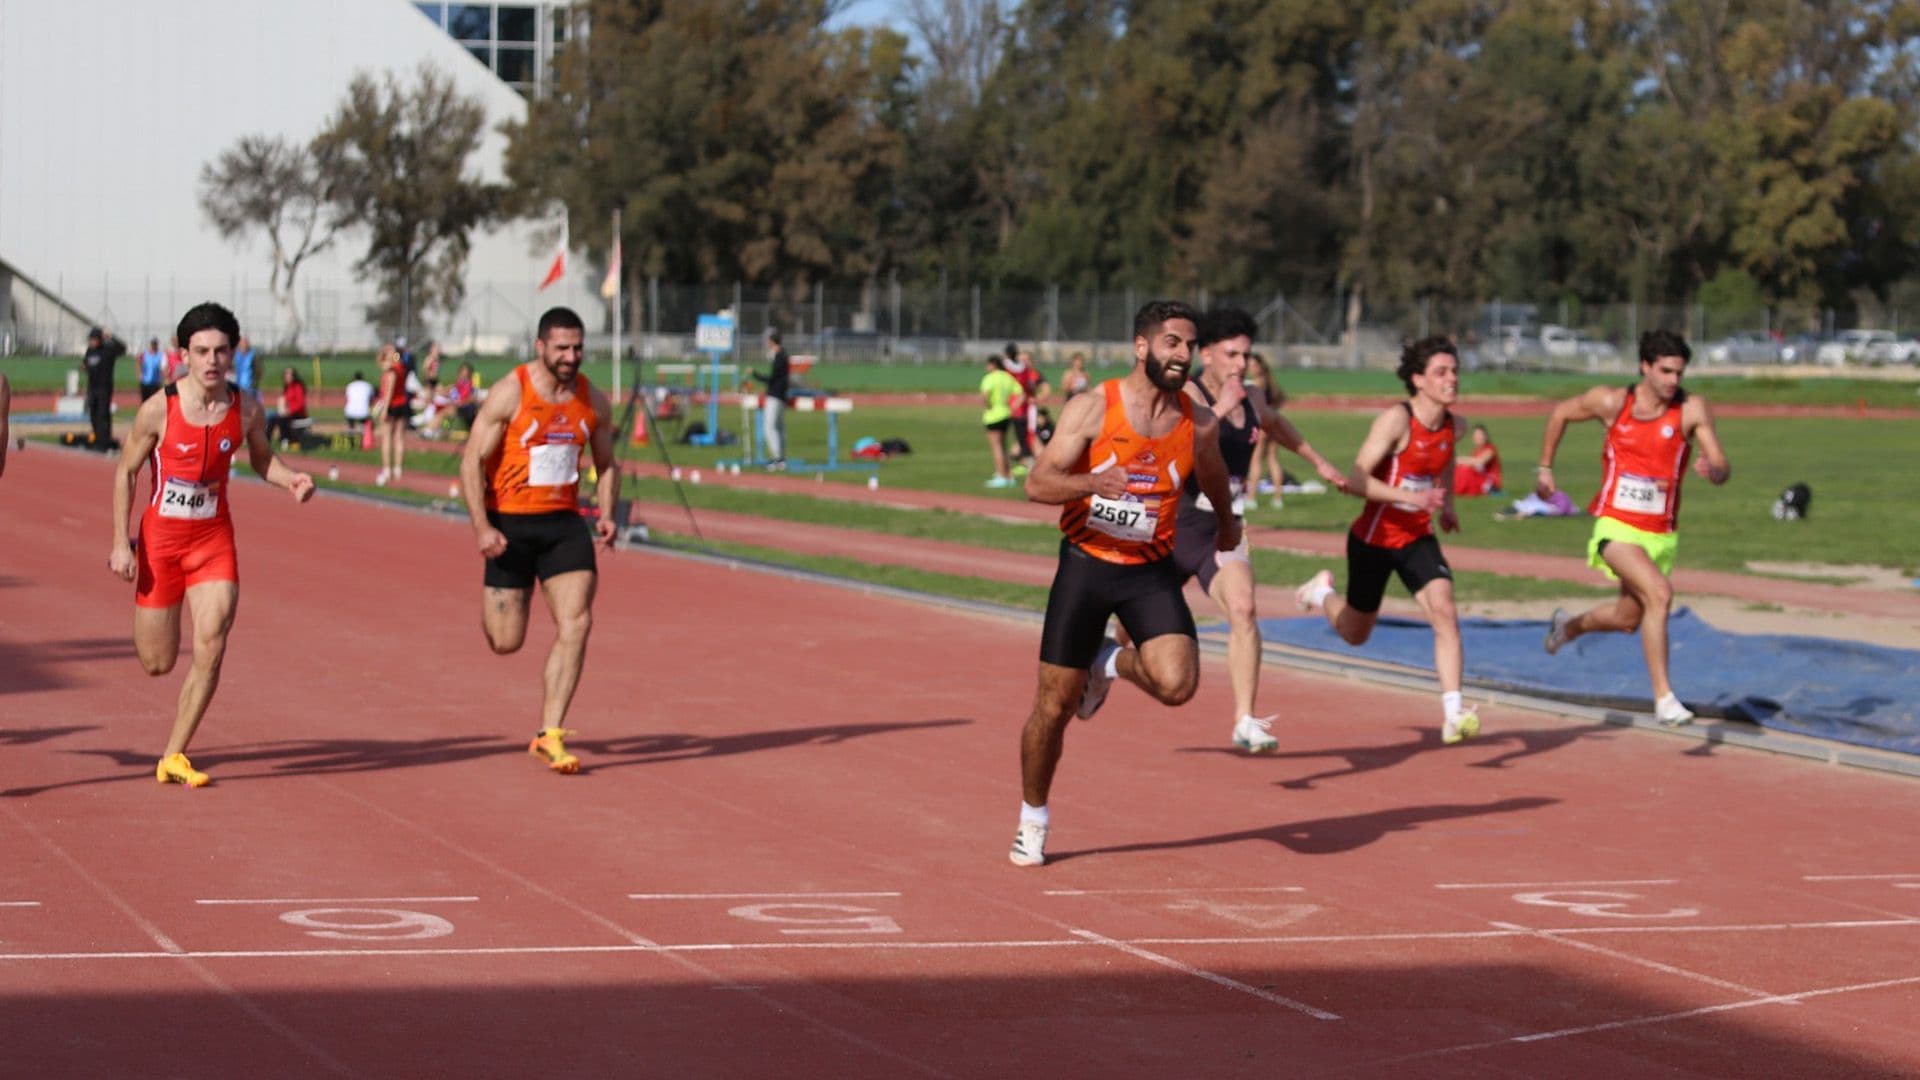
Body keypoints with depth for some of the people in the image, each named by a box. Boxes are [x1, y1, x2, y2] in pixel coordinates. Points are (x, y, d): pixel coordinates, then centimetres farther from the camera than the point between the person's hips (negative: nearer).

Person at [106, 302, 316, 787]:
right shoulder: (158, 409, -15)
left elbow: (260, 457, 12)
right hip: (160, 537, -2)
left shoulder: (246, 409, -7)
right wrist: (120, 543, -10)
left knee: (211, 648, -15)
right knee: (157, 663, 7)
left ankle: (173, 757, -1)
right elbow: (125, 471, -4)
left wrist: (290, 479, -10)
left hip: (214, 538, 2)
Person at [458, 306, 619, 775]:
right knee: (505, 642, 1)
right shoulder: (509, 394, -11)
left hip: (564, 523, 3)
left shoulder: (593, 402, 3)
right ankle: (490, 603, 41)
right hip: (511, 524, -3)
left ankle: (550, 734, -8)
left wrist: (606, 514, 0)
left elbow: (606, 463, 17)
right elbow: (472, 460, -10)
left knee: (576, 623, -14)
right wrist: (482, 527, -18)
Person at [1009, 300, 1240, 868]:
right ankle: (1032, 823, 25)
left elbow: (1212, 479, 22)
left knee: (1177, 684, -22)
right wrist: (1095, 482, -33)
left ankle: (1112, 663, 14)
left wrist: (1228, 524, 38)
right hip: (1085, 565, -2)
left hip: (1150, 571, 2)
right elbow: (1037, 483, -16)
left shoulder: (1199, 425, -1)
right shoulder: (1094, 407, -11)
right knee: (1054, 704, 2)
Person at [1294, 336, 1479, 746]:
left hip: (1418, 538, 4)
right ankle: (1323, 592, 49)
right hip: (1373, 540, -4)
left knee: (1444, 611, -21)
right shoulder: (1396, 420, -23)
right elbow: (1355, 480, -27)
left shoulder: (1453, 427, -3)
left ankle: (1452, 714, -23)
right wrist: (1409, 497, -37)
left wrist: (1447, 503, 15)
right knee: (1356, 634, 15)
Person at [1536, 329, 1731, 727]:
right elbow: (1560, 413, 10)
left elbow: (1723, 469, -13)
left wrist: (1712, 470, -37)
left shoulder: (1692, 409, -10)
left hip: (1661, 533, 3)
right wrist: (1545, 469, 12)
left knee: (1627, 619, 19)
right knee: (1659, 591, -28)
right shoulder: (1612, 402, -9)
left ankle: (1568, 626, 52)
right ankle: (1664, 698, -24)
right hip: (1617, 525, -3)